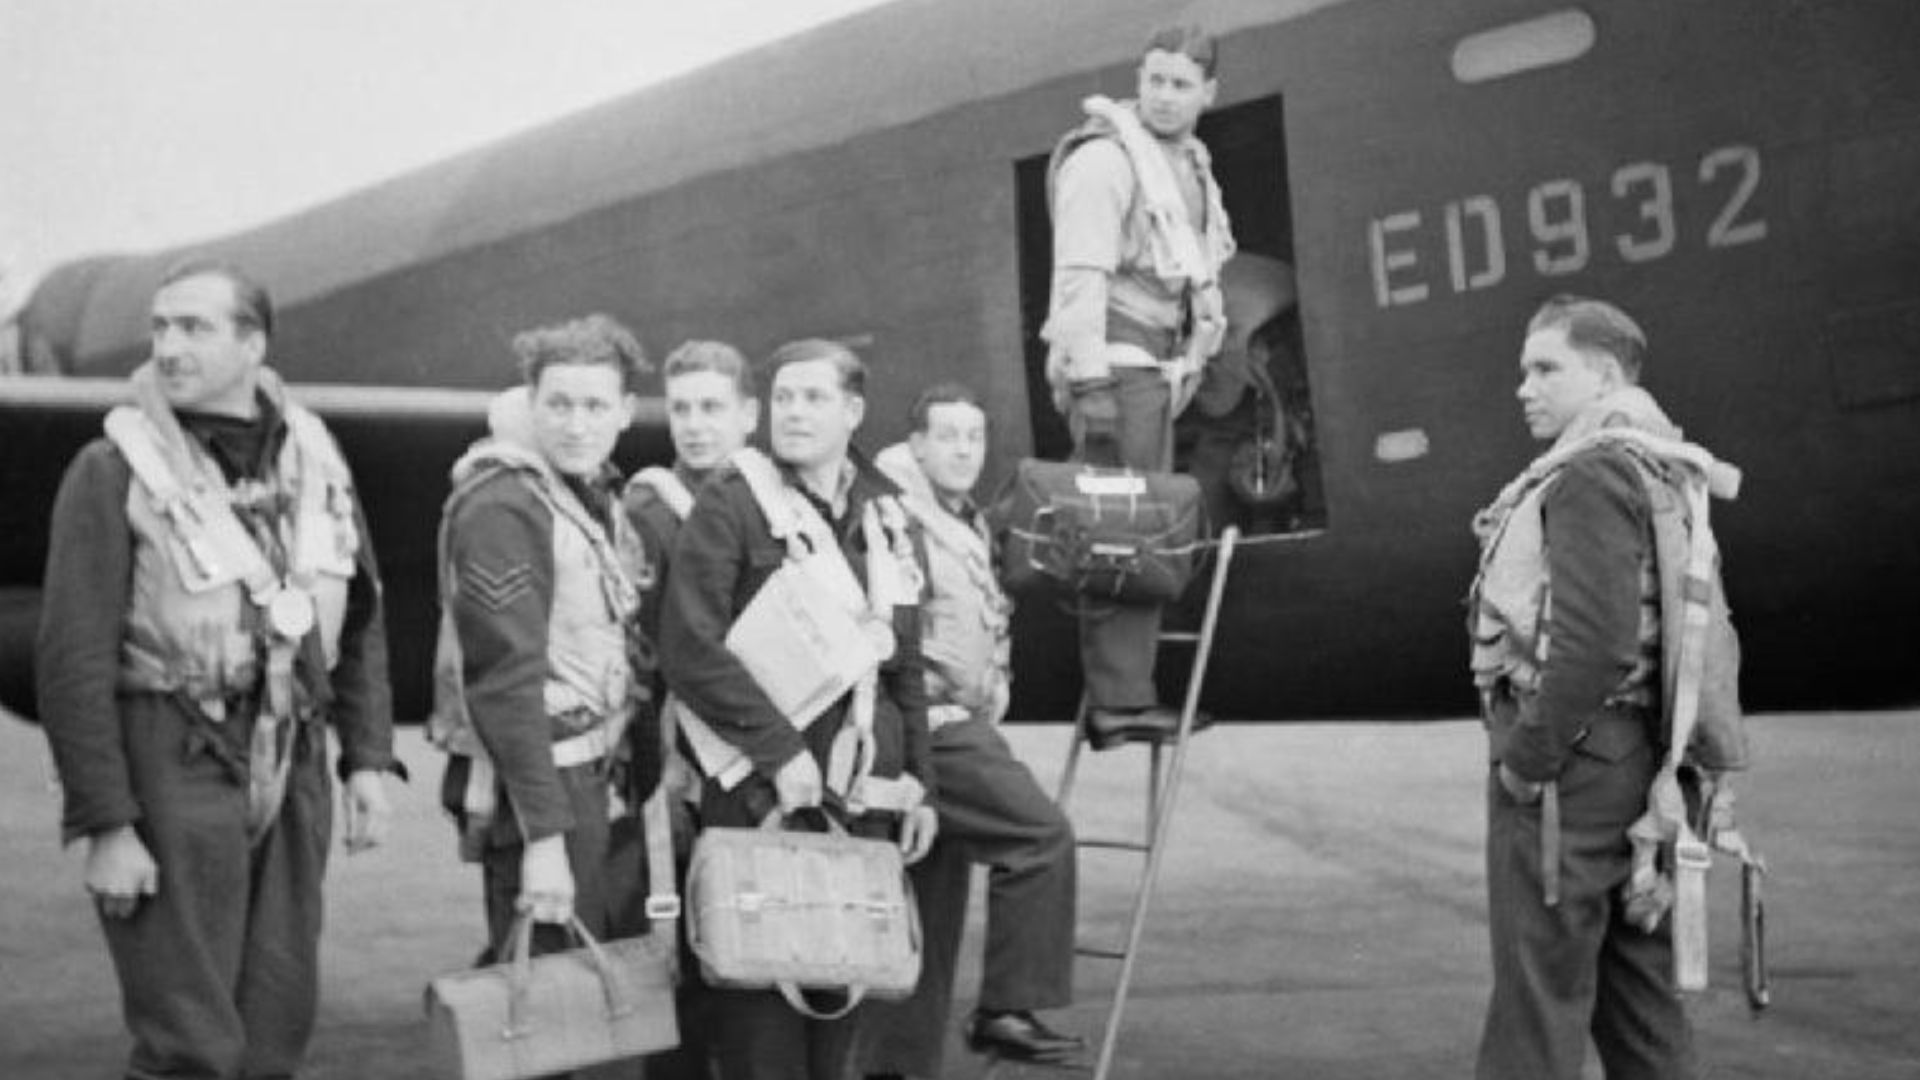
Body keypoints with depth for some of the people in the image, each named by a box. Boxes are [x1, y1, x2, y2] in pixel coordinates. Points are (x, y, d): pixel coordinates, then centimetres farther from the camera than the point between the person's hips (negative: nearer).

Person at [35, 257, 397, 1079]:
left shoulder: (313, 458, 7)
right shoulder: (113, 471, -7)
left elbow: (360, 623, 14)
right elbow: (73, 662, -10)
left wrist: (367, 758, 5)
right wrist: (104, 825, -14)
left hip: (292, 768, 5)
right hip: (172, 767, -5)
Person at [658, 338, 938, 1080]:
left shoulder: (884, 516, 14)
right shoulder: (732, 502, -4)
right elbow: (688, 647, -11)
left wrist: (918, 784, 14)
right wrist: (779, 748, -15)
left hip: (862, 793, 5)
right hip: (760, 793, -5)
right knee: (760, 986, -5)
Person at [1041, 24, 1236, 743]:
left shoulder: (1190, 167, 19)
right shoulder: (1105, 157, -10)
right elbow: (1080, 272, -17)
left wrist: (1187, 364, 19)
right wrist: (1090, 380, -23)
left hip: (1157, 366, 9)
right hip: (1114, 364, -9)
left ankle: (1125, 691, 16)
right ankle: (1118, 699, -10)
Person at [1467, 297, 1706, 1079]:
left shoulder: (1590, 473, -14)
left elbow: (1594, 644, -25)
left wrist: (1526, 756, -16)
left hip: (1569, 761, -10)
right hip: (1637, 758, 10)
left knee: (1539, 995, -4)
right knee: (1637, 997, 15)